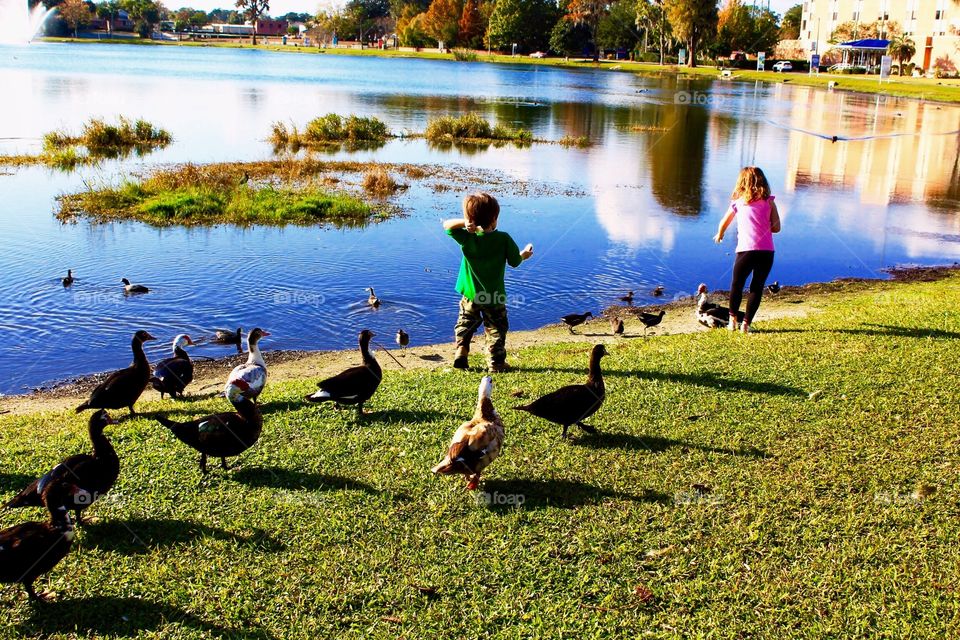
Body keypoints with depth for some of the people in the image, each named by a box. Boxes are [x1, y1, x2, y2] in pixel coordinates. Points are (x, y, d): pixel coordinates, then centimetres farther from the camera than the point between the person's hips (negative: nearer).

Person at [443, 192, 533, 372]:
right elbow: (515, 261, -5)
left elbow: (447, 225, -4)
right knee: (496, 330, 11)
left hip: (470, 294, 1)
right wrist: (524, 254, 16)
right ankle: (496, 363, 10)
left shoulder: (467, 238, -15)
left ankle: (460, 355, 15)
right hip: (495, 295, -1)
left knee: (465, 324, 21)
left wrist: (464, 222, -19)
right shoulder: (504, 239, -16)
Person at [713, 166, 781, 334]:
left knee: (737, 285, 19)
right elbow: (776, 228, 6)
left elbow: (724, 223, 27)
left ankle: (733, 320, 25)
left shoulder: (738, 202, 11)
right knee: (757, 288, 12)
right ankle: (746, 324, 12)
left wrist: (719, 235, 48)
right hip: (767, 252, 1)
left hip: (746, 250, 0)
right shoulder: (769, 201, 10)